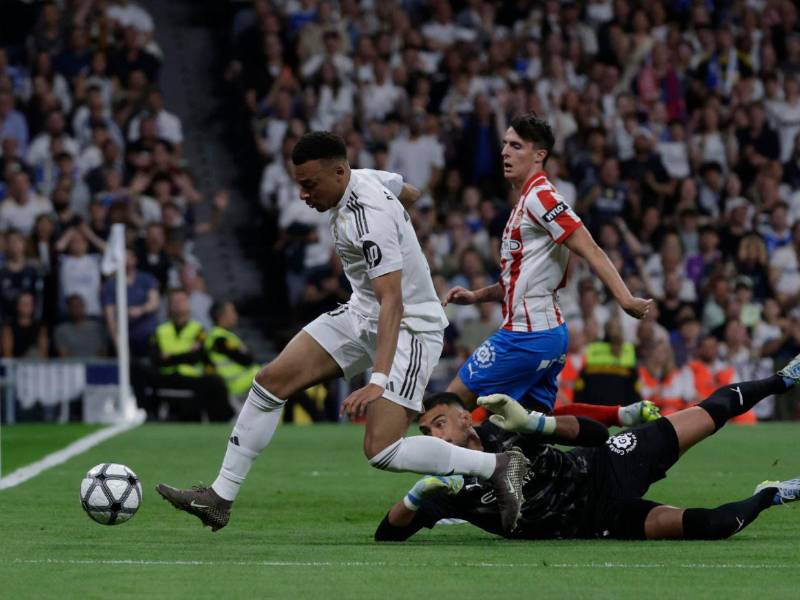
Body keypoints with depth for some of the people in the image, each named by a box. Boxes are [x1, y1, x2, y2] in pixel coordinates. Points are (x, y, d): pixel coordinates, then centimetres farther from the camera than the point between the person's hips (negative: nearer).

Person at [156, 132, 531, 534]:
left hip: (409, 328, -9)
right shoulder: (362, 178, -2)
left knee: (382, 452, -21)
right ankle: (220, 498, 6)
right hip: (362, 314, 9)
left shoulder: (370, 219, -28)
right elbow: (409, 194, 20)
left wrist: (378, 381, -44)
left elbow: (392, 302, -35)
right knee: (271, 381, -1)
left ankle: (497, 466, -6)